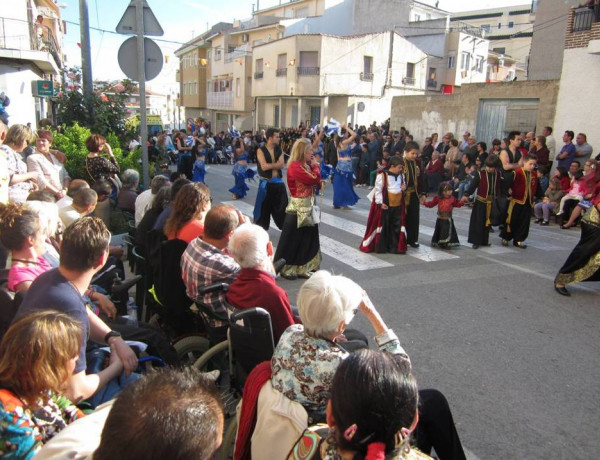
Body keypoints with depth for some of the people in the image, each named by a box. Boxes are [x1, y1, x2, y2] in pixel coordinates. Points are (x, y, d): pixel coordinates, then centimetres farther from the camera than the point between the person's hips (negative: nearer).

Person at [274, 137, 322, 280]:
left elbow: (317, 182, 10)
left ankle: (301, 268, 23)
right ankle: (286, 269, 14)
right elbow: (314, 179, -23)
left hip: (307, 207, 9)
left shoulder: (305, 165, 10)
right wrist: (315, 165, -7)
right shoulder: (295, 166, -19)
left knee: (306, 239, 13)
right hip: (298, 208, -9)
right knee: (292, 240, 1)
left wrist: (313, 165, 0)